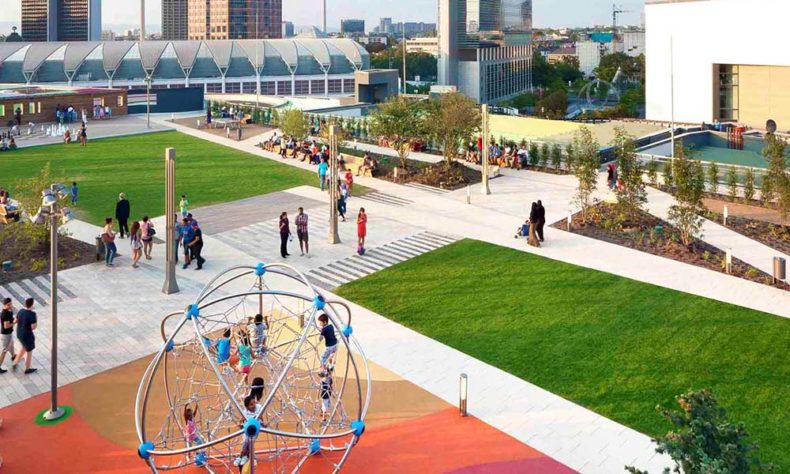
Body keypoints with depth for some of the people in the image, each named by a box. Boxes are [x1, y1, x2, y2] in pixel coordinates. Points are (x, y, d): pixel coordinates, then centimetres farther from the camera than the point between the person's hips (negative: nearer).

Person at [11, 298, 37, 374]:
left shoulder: (21, 311, -6)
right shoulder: (32, 314, -29)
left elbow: (16, 321, 7)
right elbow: (34, 327, -27)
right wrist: (36, 323, -6)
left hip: (19, 334, 7)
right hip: (27, 336, -7)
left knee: (24, 348, 33)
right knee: (29, 351, 16)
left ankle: (15, 364, 33)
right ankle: (27, 369, 32)